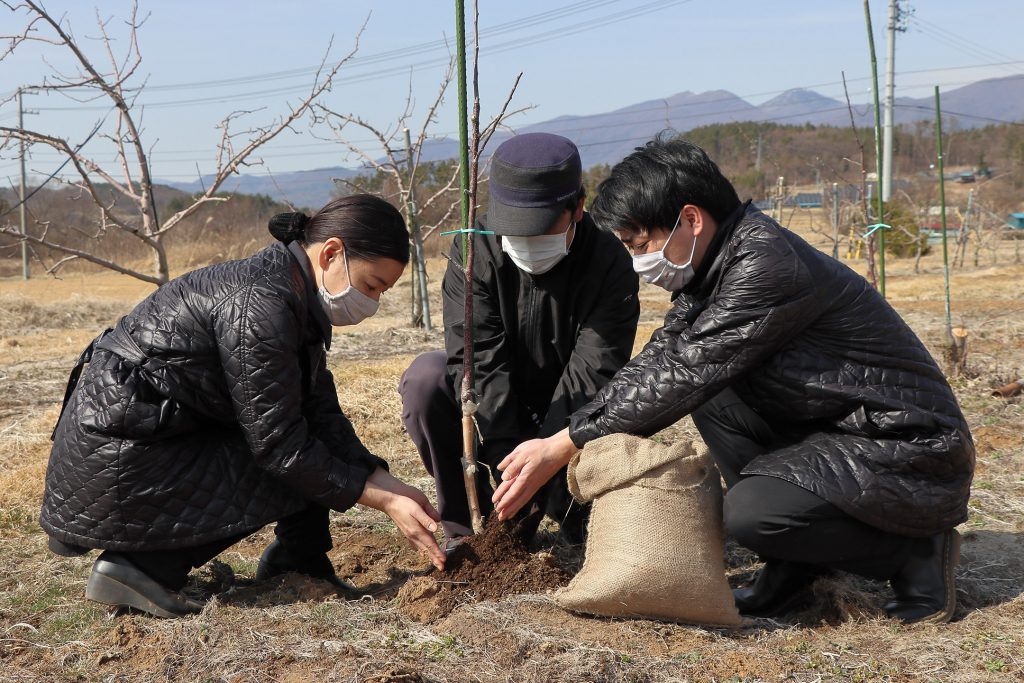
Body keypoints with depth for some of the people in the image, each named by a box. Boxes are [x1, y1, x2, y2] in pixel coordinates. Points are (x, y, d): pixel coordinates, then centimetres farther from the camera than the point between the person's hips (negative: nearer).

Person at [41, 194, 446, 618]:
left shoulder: (295, 302, 6)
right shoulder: (258, 305, -24)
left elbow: (322, 415, 4)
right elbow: (281, 445, -21)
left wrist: (389, 485, -6)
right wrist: (384, 500, -16)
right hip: (118, 468, -9)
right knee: (297, 472, -9)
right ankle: (143, 565, -10)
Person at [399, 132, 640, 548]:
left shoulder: (610, 266, -19)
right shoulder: (474, 249, -16)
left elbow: (589, 378, -25)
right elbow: (480, 360, -25)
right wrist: (506, 460, -35)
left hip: (566, 420, -1)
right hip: (489, 416, 1)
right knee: (425, 378, -28)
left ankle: (567, 506, 12)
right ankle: (465, 524, -12)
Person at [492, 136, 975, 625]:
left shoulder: (767, 265, -24)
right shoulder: (713, 269, 5)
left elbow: (679, 378, -24)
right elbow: (655, 363, 4)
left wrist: (560, 447, -18)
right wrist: (555, 446, -7)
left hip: (914, 454, -9)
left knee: (750, 510, -28)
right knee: (710, 395, 0)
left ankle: (914, 553, -3)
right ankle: (791, 573, 5)